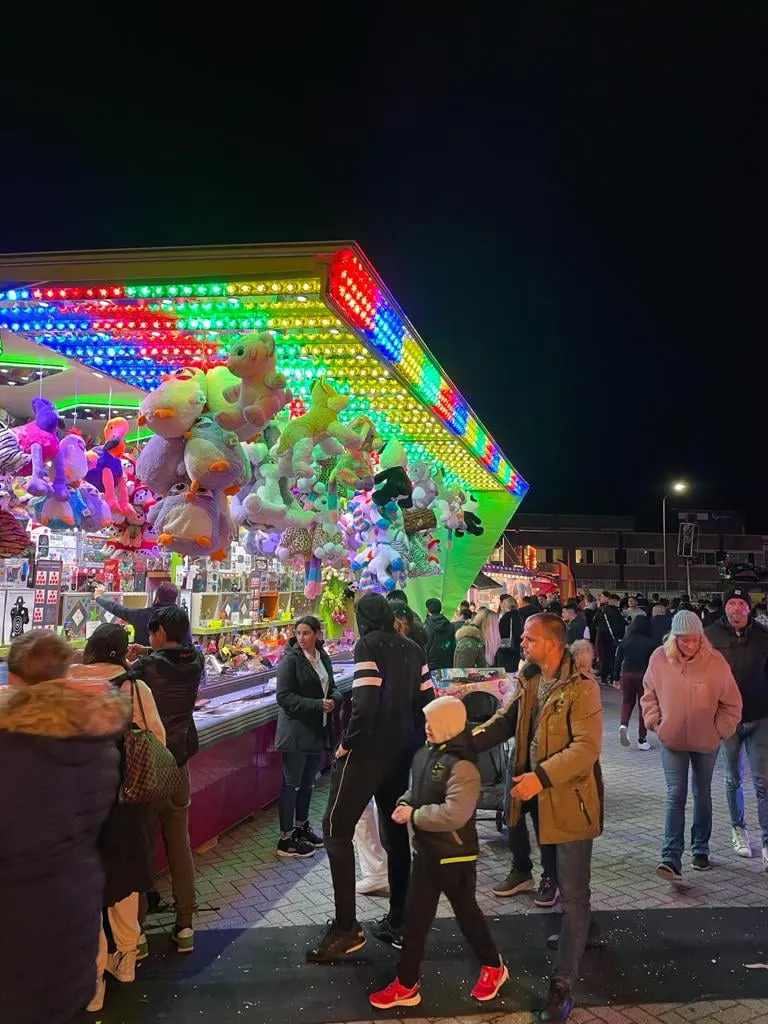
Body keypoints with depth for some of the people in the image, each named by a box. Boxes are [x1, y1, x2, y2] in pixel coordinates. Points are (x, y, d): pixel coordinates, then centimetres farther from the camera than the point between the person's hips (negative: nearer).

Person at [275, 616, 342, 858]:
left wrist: (334, 699, -8)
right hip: (296, 731, -7)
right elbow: (284, 697, -18)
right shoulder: (291, 658, -14)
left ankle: (301, 826, 34)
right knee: (291, 783, 1)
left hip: (318, 730, 7)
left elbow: (331, 687, 16)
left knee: (308, 781, 18)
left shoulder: (323, 657, 6)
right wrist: (317, 705, -24)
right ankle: (286, 839, 11)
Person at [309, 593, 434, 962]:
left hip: (369, 748, -7)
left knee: (337, 828, -1)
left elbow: (366, 703, -20)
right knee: (396, 830, 15)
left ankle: (346, 927, -5)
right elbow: (426, 700, 8)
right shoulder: (412, 649, 9)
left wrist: (346, 743, -10)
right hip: (403, 750, 8)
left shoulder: (368, 646, -11)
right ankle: (398, 921, 21)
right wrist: (413, 740, 15)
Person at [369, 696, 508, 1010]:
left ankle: (493, 967, 37)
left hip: (454, 856, -7)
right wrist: (404, 804, -4)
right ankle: (406, 984, 23)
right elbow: (416, 788, 17)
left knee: (466, 912, 13)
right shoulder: (426, 753, 2)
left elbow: (454, 814, -33)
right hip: (426, 850, 7)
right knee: (416, 917, 12)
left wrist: (414, 815, -24)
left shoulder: (462, 765, -25)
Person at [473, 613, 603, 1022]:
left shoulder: (581, 687, -22)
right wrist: (467, 741, -11)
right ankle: (576, 932, 52)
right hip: (540, 795, 8)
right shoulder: (529, 681, 2)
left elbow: (587, 747, -27)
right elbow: (506, 720, 5)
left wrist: (541, 777, -34)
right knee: (559, 877, 27)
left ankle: (563, 984, 7)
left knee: (573, 892, 0)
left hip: (570, 799, -8)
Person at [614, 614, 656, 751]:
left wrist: (616, 677, 11)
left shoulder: (625, 641, 2)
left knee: (627, 702, 18)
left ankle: (624, 725, -10)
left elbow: (618, 660, 3)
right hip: (644, 675, -2)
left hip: (627, 674, 2)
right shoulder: (650, 642, -5)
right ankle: (642, 739, 10)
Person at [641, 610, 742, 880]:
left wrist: (719, 730, -5)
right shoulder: (659, 659, -10)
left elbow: (732, 703, -3)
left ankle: (701, 849, 32)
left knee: (702, 795, 16)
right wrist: (656, 724, -2)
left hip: (706, 742, 1)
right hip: (672, 741, 0)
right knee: (676, 796, -6)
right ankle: (672, 858, -7)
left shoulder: (715, 661, -13)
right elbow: (649, 695, 5)